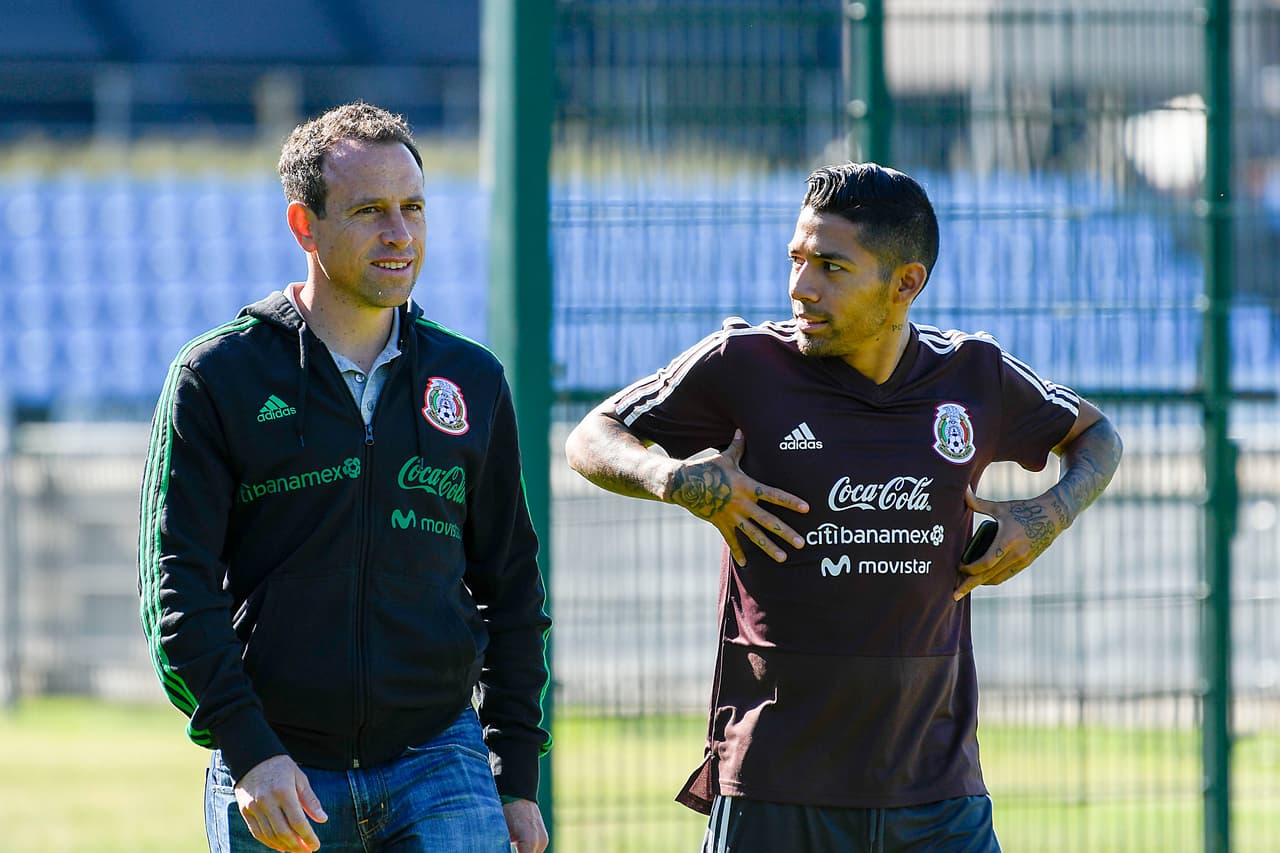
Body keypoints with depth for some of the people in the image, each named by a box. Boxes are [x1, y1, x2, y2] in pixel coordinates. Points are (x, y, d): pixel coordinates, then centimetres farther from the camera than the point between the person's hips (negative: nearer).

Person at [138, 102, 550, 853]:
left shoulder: (472, 381, 10)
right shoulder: (216, 378, 0)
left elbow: (511, 588, 16)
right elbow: (176, 587, -5)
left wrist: (518, 779, 11)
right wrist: (248, 751, -17)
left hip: (439, 764, 1)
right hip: (278, 779, -1)